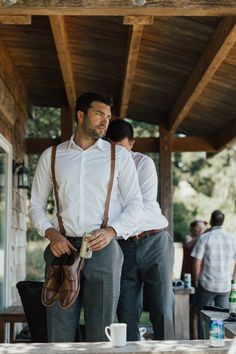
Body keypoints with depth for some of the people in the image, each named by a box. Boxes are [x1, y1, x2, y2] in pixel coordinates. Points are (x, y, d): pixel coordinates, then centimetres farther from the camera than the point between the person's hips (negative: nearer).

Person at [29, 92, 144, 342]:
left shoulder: (119, 155, 9)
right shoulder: (51, 156, 12)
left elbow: (136, 204, 6)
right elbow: (36, 205, 13)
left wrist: (111, 231, -12)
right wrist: (50, 233, -6)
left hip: (104, 249, -1)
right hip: (63, 248, 1)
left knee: (101, 334, 1)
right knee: (59, 333, 2)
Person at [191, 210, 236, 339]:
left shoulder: (204, 238, -8)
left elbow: (197, 263, -10)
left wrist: (196, 281, 2)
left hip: (207, 284, -3)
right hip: (225, 286, 3)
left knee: (203, 317, 8)